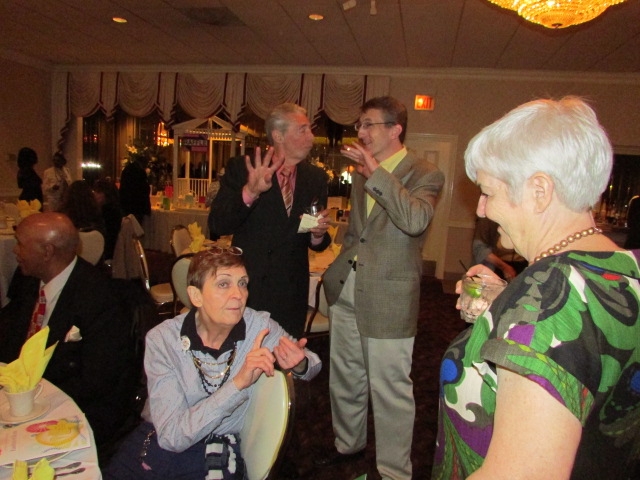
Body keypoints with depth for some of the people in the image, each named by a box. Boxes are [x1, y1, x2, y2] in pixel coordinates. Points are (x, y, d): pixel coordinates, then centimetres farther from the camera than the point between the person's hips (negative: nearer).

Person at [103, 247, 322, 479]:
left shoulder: (260, 327, -11)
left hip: (217, 459, 1)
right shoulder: (162, 339, -15)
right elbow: (172, 436, -21)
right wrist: (238, 383, -31)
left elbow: (314, 363, 4)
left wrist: (299, 364, -19)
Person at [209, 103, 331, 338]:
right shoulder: (240, 168, -4)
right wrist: (250, 192, -28)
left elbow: (317, 245, 10)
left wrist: (318, 234, -13)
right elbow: (216, 226, -13)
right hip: (247, 286, -2)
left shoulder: (317, 177, 5)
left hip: (292, 293, 3)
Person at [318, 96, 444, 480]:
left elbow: (416, 220, -28)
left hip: (388, 298, -7)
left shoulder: (425, 174, -8)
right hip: (347, 290, 7)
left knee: (390, 390, 3)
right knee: (344, 378, 21)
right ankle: (349, 444, 44)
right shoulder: (363, 174, 13)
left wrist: (376, 171, -25)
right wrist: (339, 265, 14)